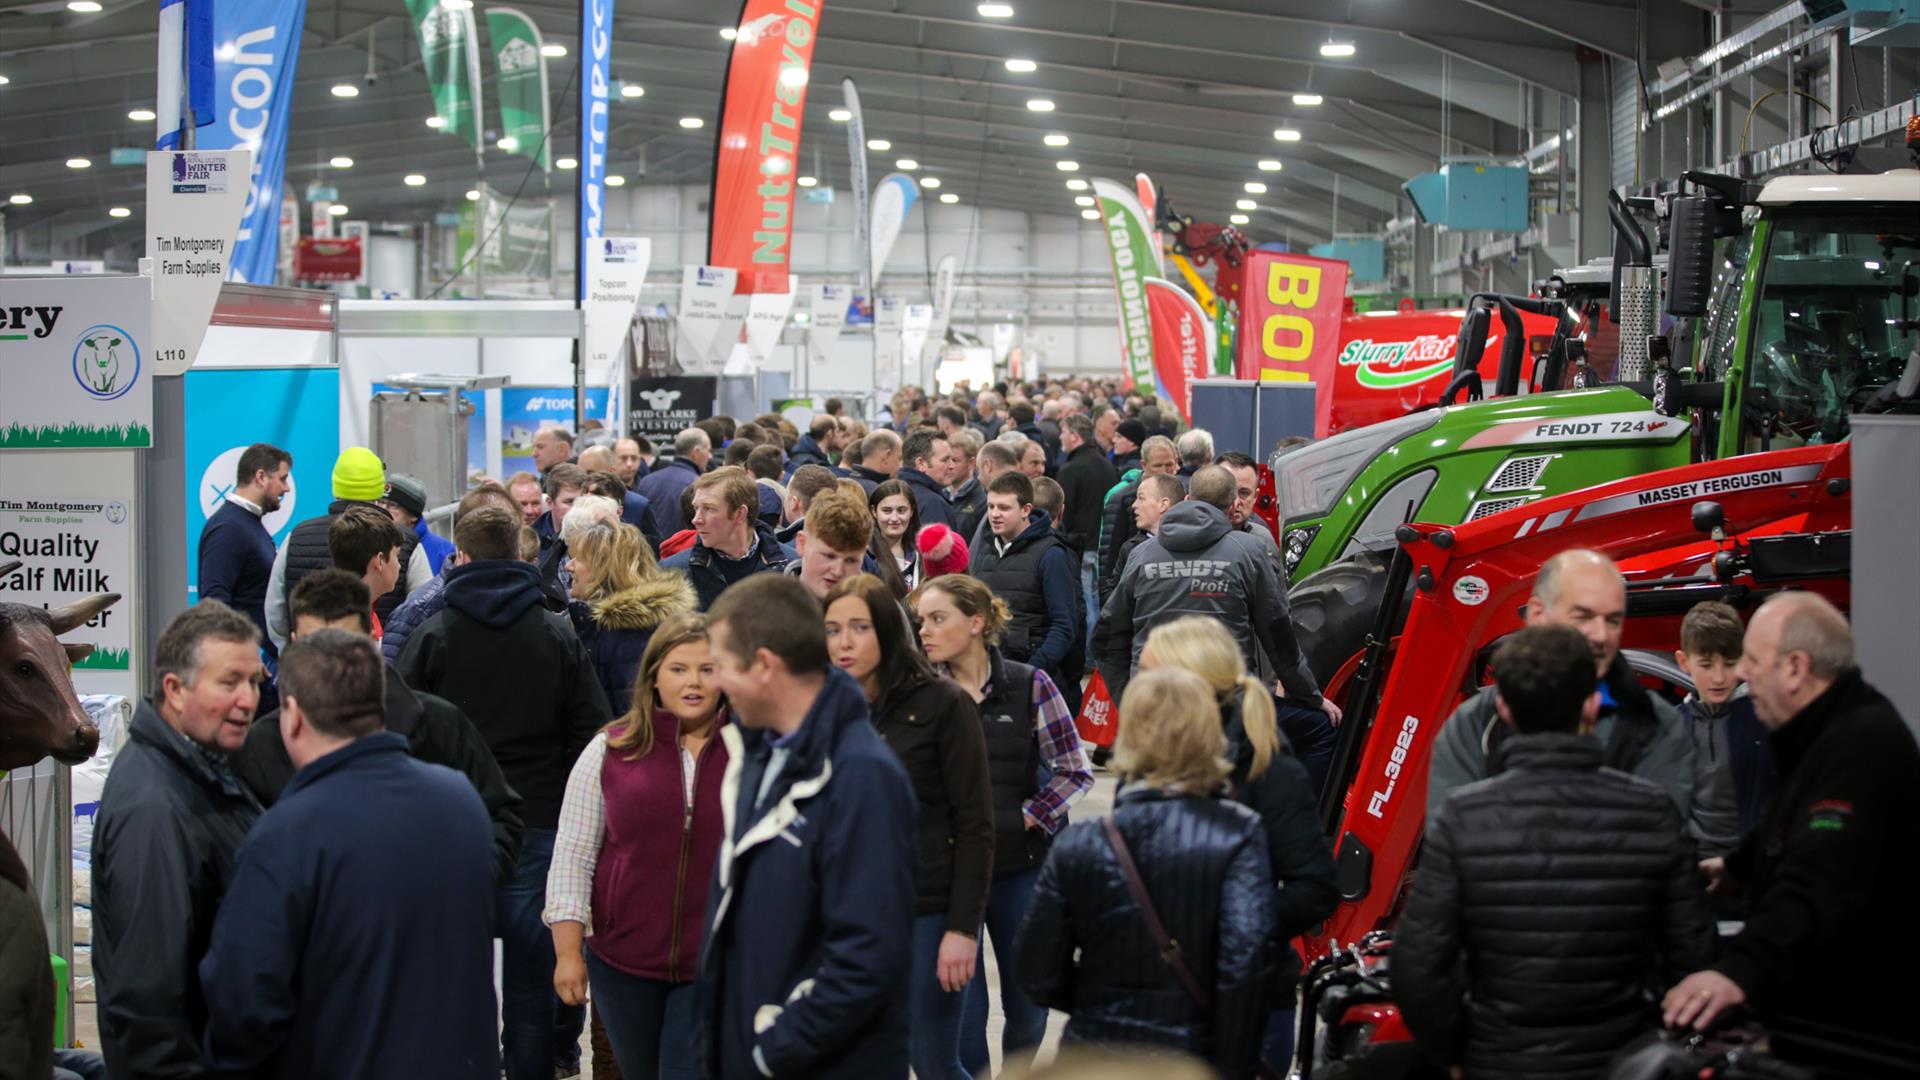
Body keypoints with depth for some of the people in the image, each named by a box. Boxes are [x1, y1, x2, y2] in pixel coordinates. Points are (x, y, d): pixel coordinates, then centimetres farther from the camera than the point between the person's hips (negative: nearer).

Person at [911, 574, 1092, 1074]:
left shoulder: (1029, 685, -6)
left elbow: (1075, 770, -2)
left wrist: (1026, 820, -9)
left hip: (1021, 865, 0)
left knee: (1027, 1003, 15)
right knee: (961, 1008, -2)